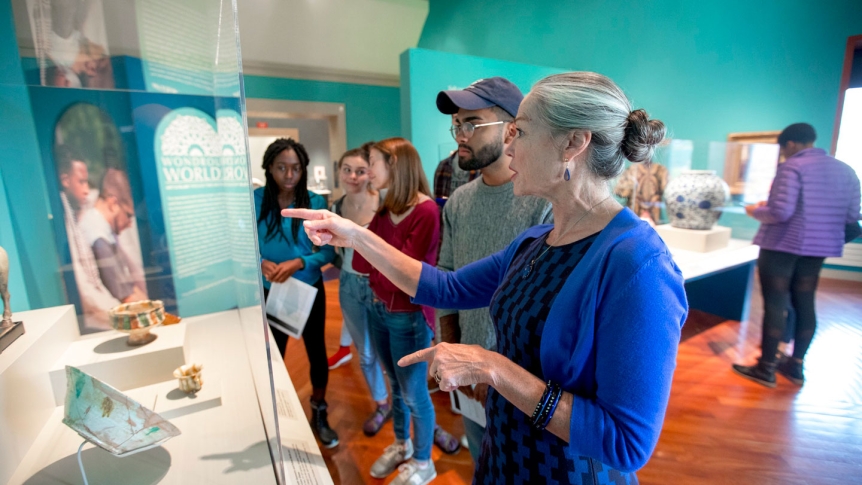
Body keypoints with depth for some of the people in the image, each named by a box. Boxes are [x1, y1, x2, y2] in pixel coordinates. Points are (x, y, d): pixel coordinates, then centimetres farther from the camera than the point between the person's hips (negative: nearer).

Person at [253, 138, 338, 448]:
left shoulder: (315, 203, -10)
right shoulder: (255, 200, -7)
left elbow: (328, 251, -11)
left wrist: (298, 263, -26)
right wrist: (261, 263, -23)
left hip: (309, 290, 0)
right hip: (270, 292, 1)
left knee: (316, 351, 13)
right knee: (273, 355, 16)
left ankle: (319, 415, 36)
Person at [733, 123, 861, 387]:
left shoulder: (791, 167, -12)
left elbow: (781, 212, -21)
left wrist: (755, 211, -2)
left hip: (782, 245, -7)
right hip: (819, 247, 7)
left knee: (775, 305, -1)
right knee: (804, 304, 14)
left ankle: (766, 368, 7)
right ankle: (796, 366, 24)